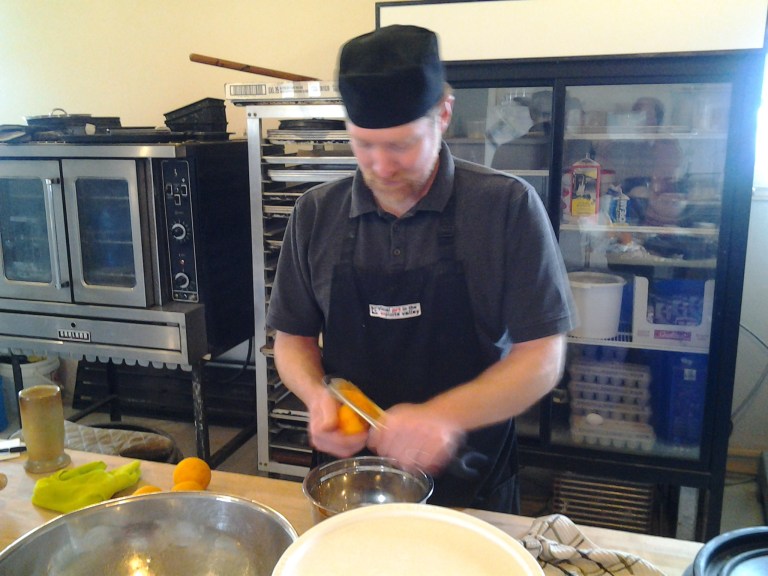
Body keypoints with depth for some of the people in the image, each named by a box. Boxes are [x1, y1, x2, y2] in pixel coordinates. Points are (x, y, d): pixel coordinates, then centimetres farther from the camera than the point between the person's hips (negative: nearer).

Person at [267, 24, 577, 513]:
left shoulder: (508, 207, -14)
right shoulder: (316, 214, -5)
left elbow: (542, 359, -14)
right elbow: (293, 339, 3)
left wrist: (444, 416, -29)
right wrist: (317, 395, -17)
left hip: (470, 483, -2)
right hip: (347, 475, 3)